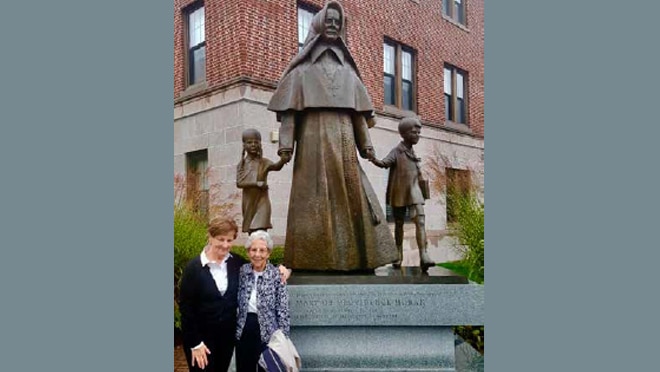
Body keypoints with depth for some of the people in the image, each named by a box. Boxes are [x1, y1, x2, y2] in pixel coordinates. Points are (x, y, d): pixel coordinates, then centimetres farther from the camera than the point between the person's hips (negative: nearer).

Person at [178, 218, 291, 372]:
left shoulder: (236, 262, -3)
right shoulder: (193, 267, -14)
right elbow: (185, 307, -12)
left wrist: (278, 270, -5)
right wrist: (195, 343, -13)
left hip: (227, 334, 4)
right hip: (201, 336, -4)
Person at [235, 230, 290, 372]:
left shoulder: (276, 275, -11)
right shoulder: (241, 271, 0)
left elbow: (283, 310, -10)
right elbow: (235, 302, 8)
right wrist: (234, 327, 6)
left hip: (267, 332, -3)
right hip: (243, 330, 4)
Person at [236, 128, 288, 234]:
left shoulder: (264, 162, -2)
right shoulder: (242, 164, 3)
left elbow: (276, 166, -23)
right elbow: (239, 183, -9)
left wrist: (283, 160, -46)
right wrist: (256, 183, -22)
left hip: (261, 202, -2)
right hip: (248, 203, 3)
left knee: (261, 231, -13)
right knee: (251, 231, 11)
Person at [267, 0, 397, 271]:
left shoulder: (347, 69, 22)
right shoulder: (302, 69, 12)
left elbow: (358, 111, 16)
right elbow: (289, 109, 2)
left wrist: (366, 143, 8)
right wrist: (286, 143, -10)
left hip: (343, 140, 4)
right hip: (315, 138, -3)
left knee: (350, 193, -1)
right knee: (317, 198, -6)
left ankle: (351, 256, 4)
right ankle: (316, 258, -1)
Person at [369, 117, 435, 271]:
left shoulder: (412, 153, 13)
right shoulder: (396, 151, -6)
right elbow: (385, 162, -24)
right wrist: (375, 161, -44)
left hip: (414, 192, 4)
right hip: (399, 192, -4)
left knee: (420, 221, -13)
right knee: (399, 224, 8)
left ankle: (424, 257, -21)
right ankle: (399, 255, 24)